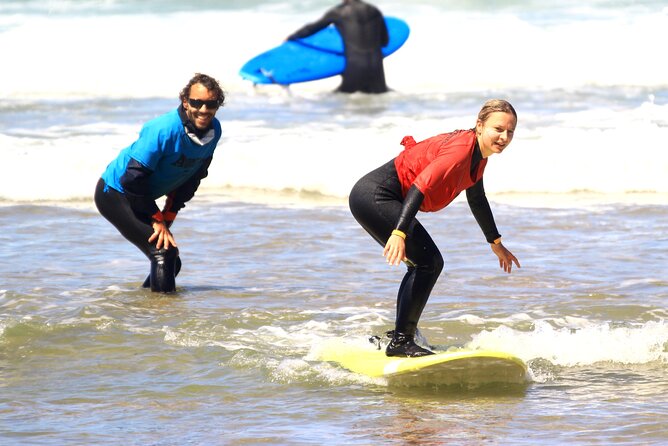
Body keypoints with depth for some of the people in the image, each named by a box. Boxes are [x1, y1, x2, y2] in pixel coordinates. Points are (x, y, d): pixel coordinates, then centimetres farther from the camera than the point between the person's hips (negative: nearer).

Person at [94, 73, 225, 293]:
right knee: (164, 253, -22)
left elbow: (193, 176, 6)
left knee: (171, 263, 13)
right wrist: (158, 219, -19)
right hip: (115, 194, -9)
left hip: (141, 197, 9)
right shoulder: (164, 130, -30)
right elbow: (133, 179, -28)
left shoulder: (214, 130, -7)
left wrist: (168, 216, 2)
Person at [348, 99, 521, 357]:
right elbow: (419, 186, -32)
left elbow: (477, 200, 28)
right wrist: (399, 233, -42)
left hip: (375, 199, 10)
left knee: (426, 264, 15)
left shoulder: (478, 155, 10)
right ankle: (400, 342, -11)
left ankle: (399, 336, 23)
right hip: (374, 197, -10)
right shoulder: (461, 149, -21)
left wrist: (496, 243, 37)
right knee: (428, 261, -13)